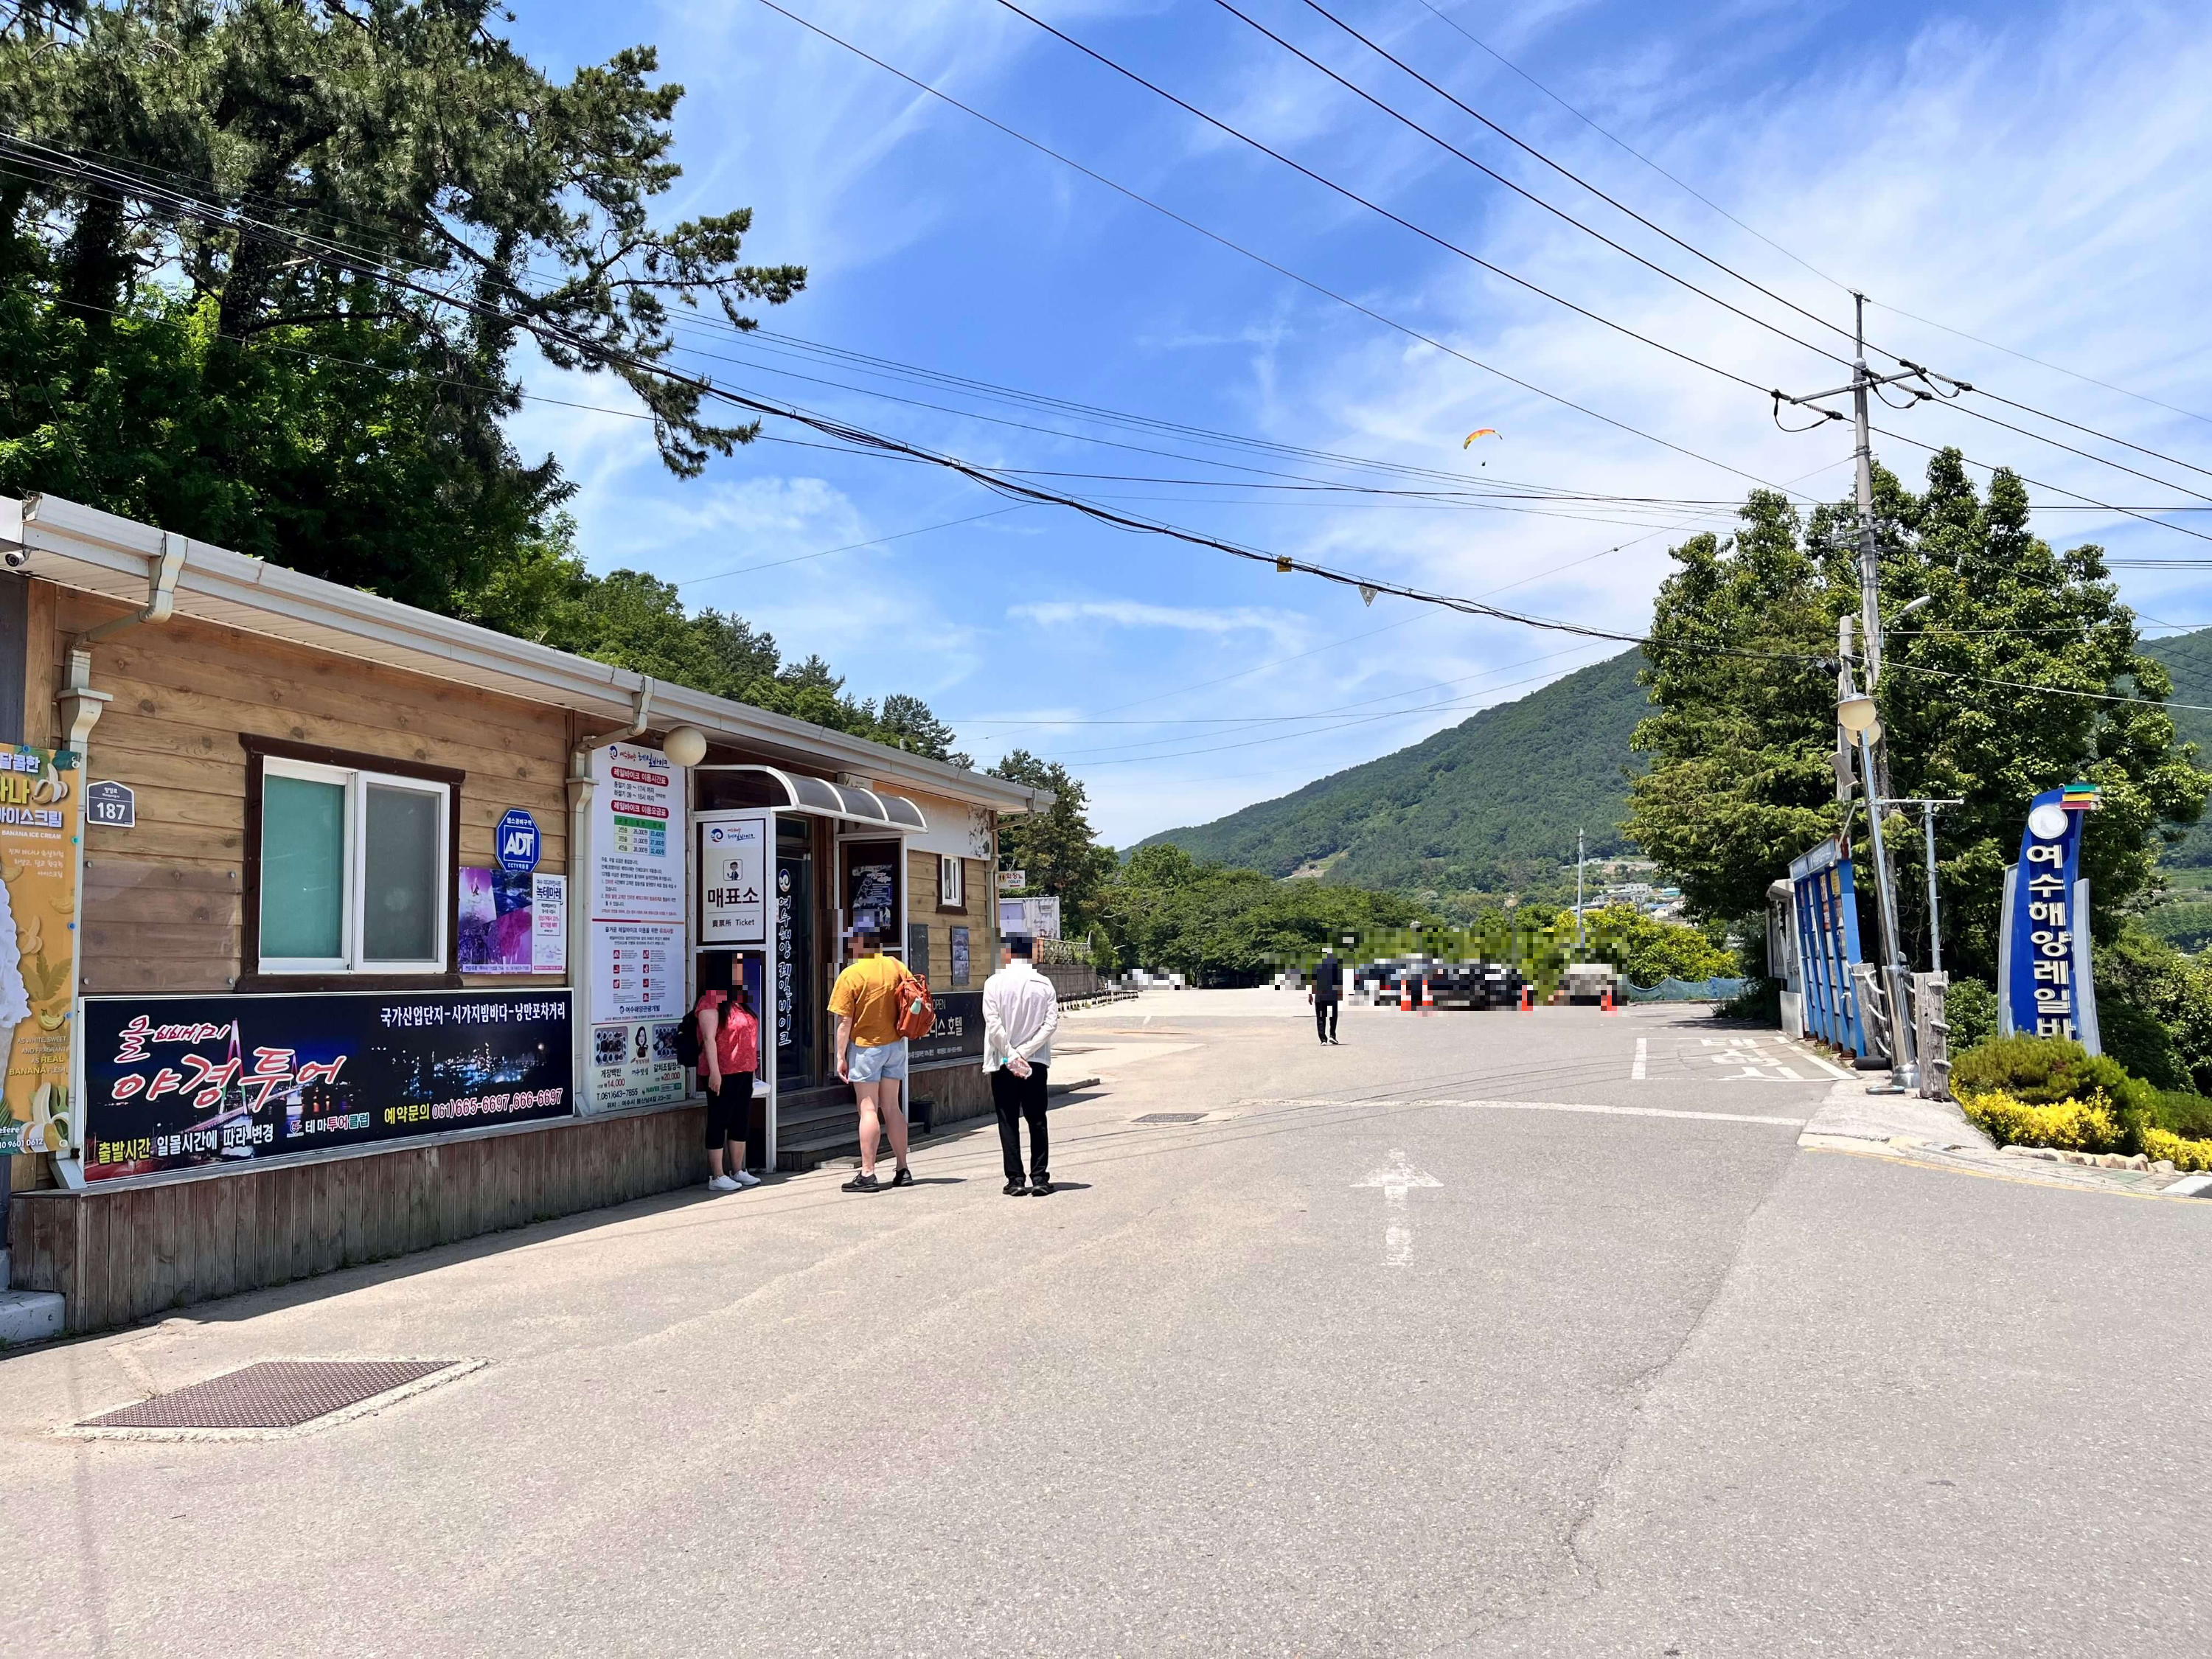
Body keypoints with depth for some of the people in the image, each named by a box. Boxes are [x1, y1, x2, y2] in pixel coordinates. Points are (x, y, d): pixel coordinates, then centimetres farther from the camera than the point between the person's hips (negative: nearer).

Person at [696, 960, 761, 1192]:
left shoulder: (738, 1002, 16)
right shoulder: (711, 1001, -11)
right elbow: (709, 1038, -17)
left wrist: (752, 1067, 19)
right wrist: (714, 1072, -22)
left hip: (743, 1072, 9)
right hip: (722, 1074, -9)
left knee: (740, 1122, 13)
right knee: (719, 1122, -2)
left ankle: (738, 1171, 21)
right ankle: (717, 1177, 3)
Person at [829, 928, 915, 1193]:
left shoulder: (851, 975, -14)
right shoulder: (898, 968, 1)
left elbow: (845, 1022, -13)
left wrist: (841, 1057, -6)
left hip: (866, 1047, -5)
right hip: (895, 1044, 5)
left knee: (868, 1109, -2)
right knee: (891, 1108, 12)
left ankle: (867, 1174, -3)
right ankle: (903, 1170, 14)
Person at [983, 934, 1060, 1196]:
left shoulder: (995, 983, -7)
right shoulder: (1044, 984, 0)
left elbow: (993, 1023, -14)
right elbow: (1051, 1023, -7)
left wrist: (1010, 1054, -10)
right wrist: (1024, 1052, -8)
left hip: (1003, 1064, -2)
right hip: (1036, 1063, 2)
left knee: (1008, 1122, 5)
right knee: (1037, 1121, 9)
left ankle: (1015, 1180, 4)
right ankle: (1040, 1178, 7)